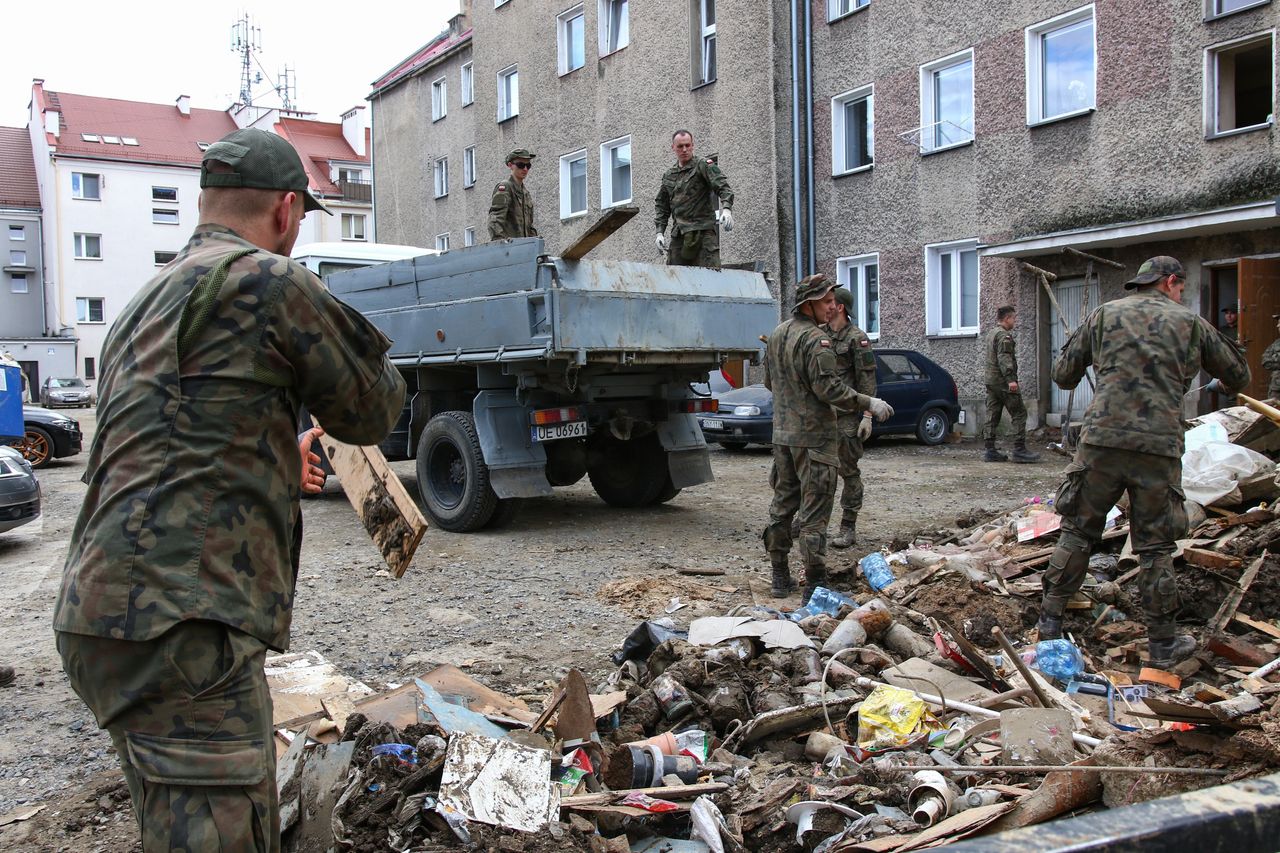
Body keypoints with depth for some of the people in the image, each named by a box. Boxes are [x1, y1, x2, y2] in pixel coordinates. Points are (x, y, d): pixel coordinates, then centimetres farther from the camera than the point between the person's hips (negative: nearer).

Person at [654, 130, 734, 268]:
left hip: (703, 230, -5)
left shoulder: (703, 165, 2)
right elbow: (661, 205, 22)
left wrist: (726, 209, -29)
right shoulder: (669, 175, 19)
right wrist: (660, 232, 10)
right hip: (678, 235, 5)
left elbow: (723, 187, -11)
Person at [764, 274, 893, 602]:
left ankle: (780, 577, 22)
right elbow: (829, 388, -22)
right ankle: (814, 584, 1)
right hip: (814, 436, -8)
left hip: (782, 434, 8)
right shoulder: (815, 339, -18)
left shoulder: (777, 334, 10)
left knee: (783, 503, 15)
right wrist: (869, 403, -15)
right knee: (814, 512, -3)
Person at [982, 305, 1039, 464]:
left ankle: (990, 451, 6)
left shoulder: (990, 333, 19)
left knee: (992, 416, 7)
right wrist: (1011, 379, -28)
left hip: (990, 381, 10)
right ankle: (1019, 450, -7)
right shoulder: (1004, 335, -11)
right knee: (1019, 414, -5)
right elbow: (1004, 358, -21)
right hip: (1004, 382, -10)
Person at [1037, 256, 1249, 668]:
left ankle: (1049, 621, 14)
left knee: (1077, 532, 10)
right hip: (1159, 446, -1)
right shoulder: (1191, 323, 10)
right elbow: (1239, 377, 20)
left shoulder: (1104, 315, 11)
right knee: (1155, 547, 7)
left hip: (1101, 440, 1)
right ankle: (1162, 642, 16)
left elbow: (1063, 374, 12)